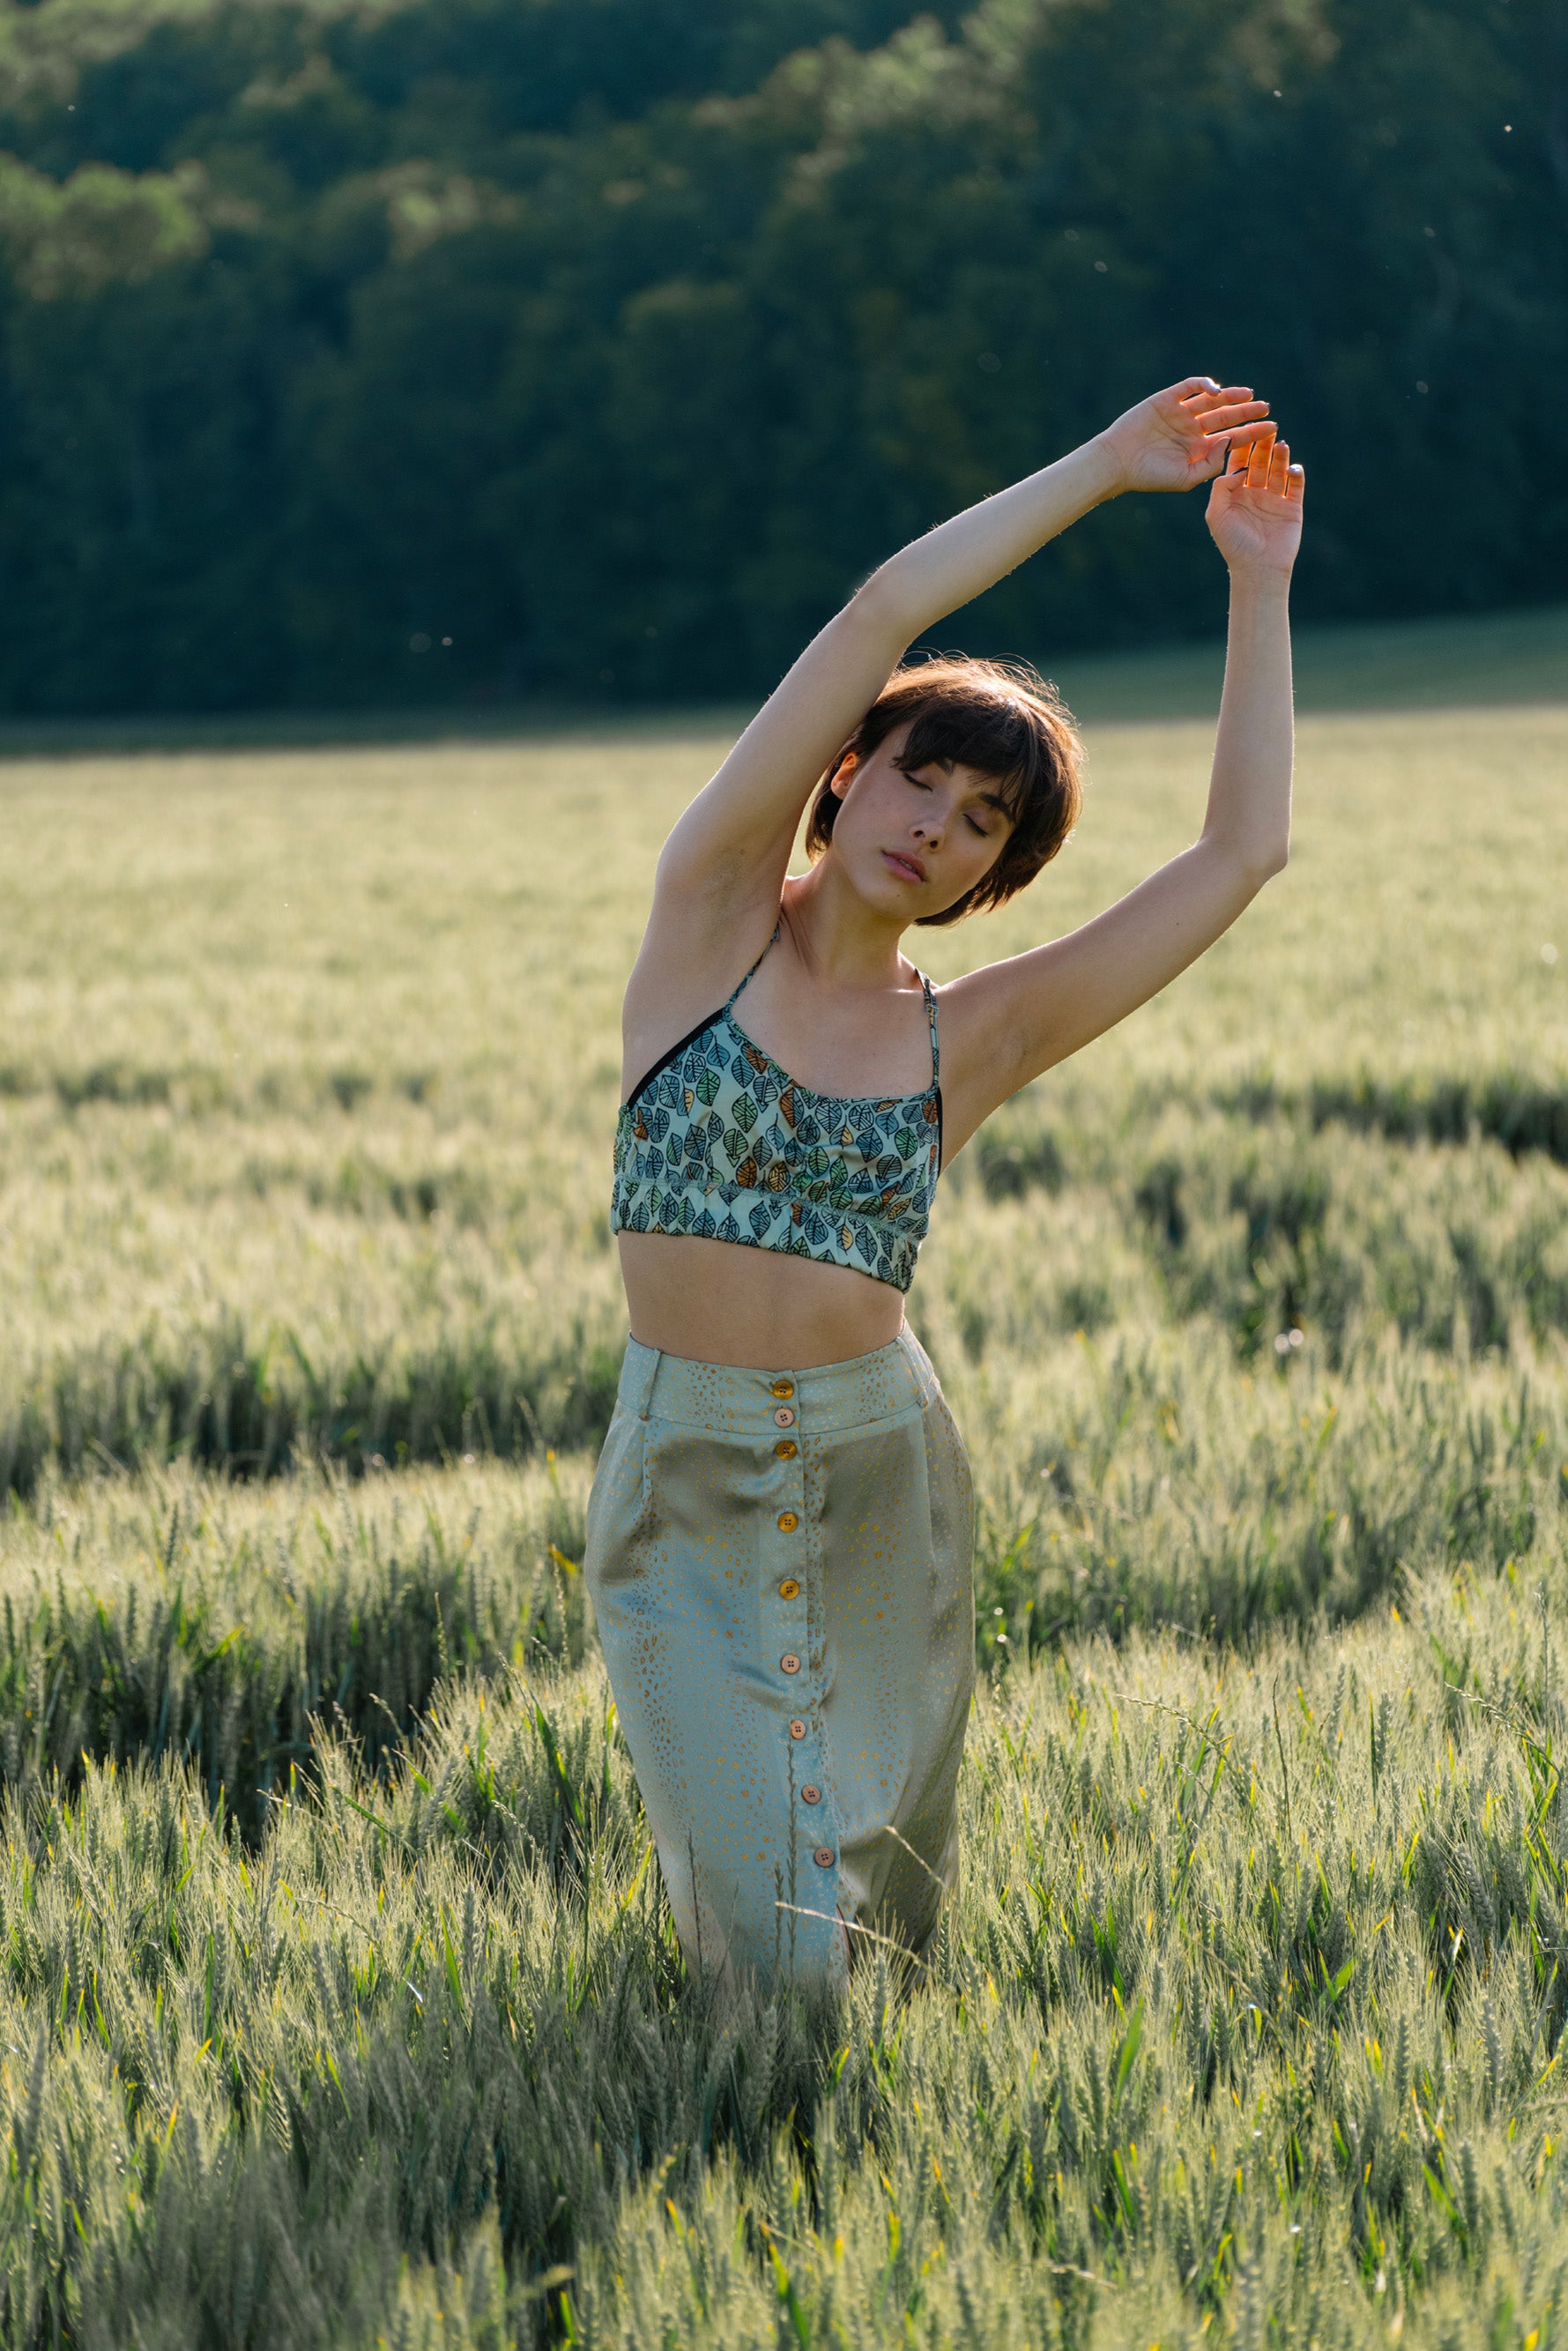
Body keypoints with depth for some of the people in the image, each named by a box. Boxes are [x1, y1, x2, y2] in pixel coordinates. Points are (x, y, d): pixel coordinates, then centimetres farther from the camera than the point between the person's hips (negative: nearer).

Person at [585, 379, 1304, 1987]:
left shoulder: (971, 1040, 4)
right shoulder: (713, 920, -1)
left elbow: (1243, 850, 2)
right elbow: (882, 615, -8)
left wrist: (1257, 585, 3)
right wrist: (1103, 465, -5)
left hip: (882, 1482, 2)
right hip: (687, 1486, -2)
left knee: (885, 1930, 8)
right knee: (773, 1959, -3)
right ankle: (705, 1837, 31)